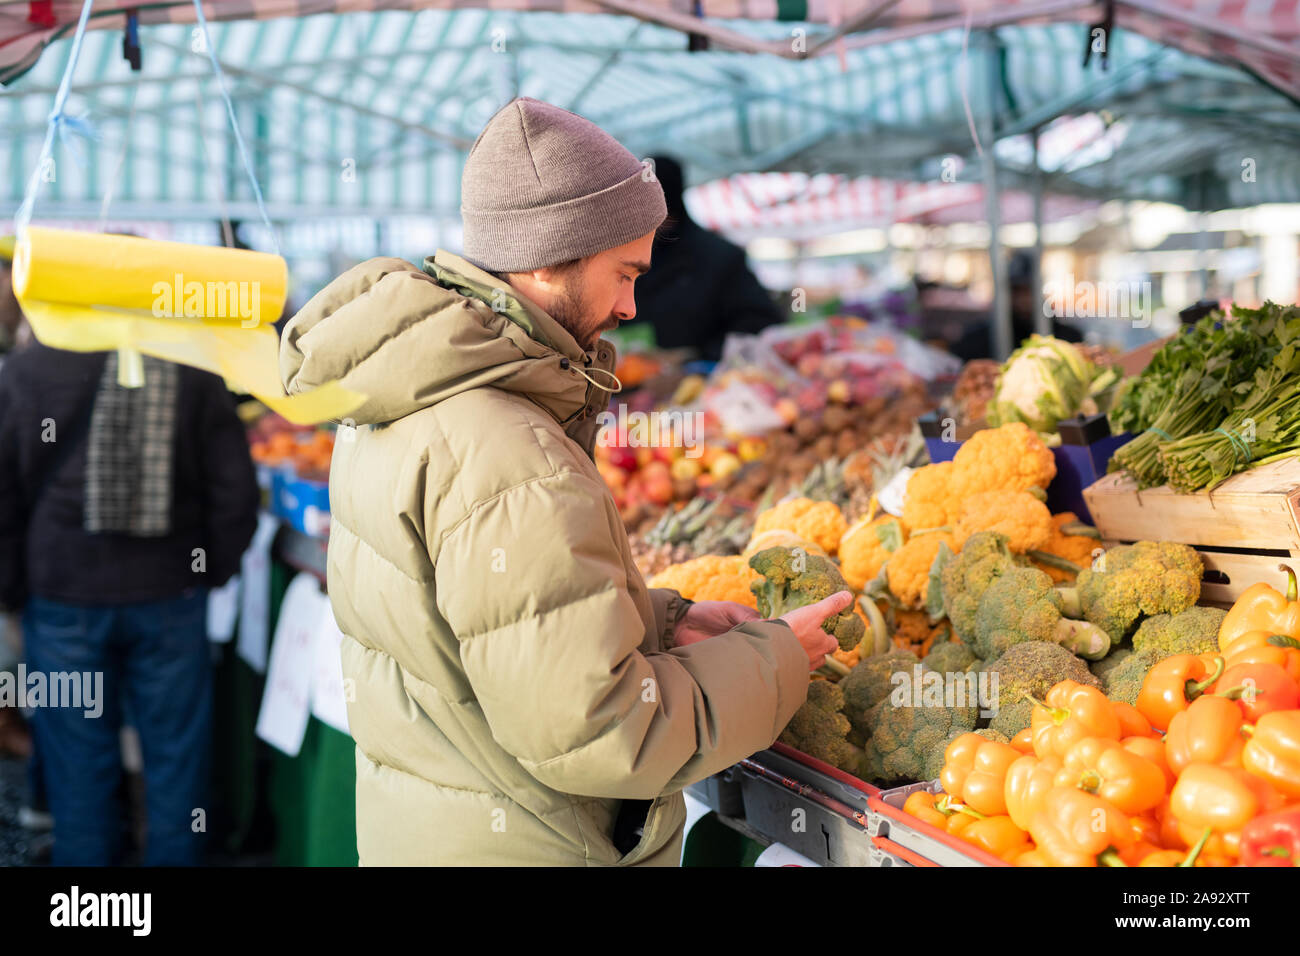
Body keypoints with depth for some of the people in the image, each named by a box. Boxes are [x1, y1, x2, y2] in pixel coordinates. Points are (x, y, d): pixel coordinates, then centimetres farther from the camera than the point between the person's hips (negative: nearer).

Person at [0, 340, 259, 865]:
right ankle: (174, 855, 24)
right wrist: (209, 575, 10)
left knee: (78, 761, 12)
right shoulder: (193, 372, -8)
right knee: (176, 753, 13)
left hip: (65, 602, 0)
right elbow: (236, 497, -4)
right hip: (169, 599, 1)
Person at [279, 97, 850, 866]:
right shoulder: (511, 465, -29)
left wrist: (668, 621, 6)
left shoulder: (396, 409, 3)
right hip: (519, 846, -9)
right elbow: (598, 735, -27)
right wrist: (774, 658, -14)